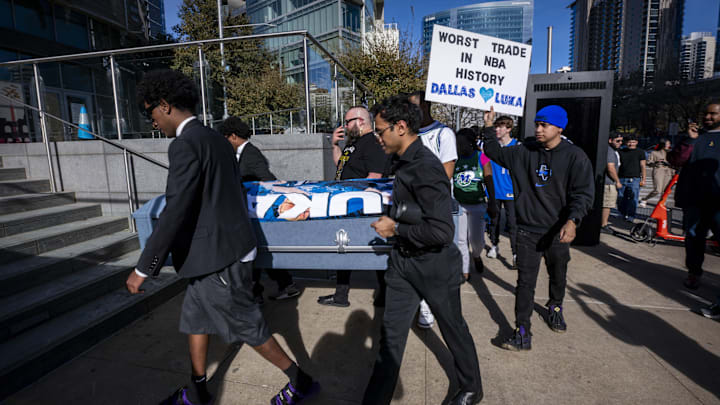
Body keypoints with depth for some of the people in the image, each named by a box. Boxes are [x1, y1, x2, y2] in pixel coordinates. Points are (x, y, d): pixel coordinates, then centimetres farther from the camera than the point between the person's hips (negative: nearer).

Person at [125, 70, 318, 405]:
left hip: (217, 257, -10)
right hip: (221, 250, 10)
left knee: (248, 328, 6)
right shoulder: (216, 139, 10)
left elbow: (175, 212, -23)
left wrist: (143, 268, -16)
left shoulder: (185, 144, -19)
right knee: (194, 319, 22)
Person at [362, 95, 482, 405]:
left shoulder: (426, 168, -25)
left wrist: (395, 229, -22)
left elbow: (441, 231, -31)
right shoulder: (405, 162, 4)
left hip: (434, 266, -8)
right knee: (391, 333, 12)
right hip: (404, 262, 8)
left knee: (453, 330, 17)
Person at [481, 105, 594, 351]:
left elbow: (584, 193, -13)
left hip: (557, 232, 0)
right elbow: (496, 153, 14)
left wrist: (572, 221, -29)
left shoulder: (575, 157, -8)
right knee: (525, 282, -2)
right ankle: (522, 333, 5)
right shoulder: (524, 152, 0)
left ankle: (555, 307, 52)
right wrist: (489, 127, 2)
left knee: (558, 276, 23)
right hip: (528, 230, 0)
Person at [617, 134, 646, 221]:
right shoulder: (621, 152, 11)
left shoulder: (640, 152, 5)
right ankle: (623, 214, 20)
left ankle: (630, 217, 3)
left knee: (633, 199, -5)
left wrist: (643, 179, -2)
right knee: (621, 198, 3)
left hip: (635, 179, -2)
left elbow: (642, 166, 4)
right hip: (622, 179, 2)